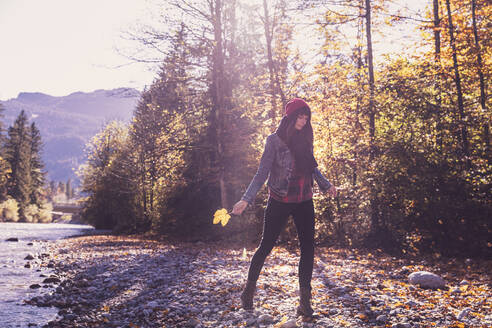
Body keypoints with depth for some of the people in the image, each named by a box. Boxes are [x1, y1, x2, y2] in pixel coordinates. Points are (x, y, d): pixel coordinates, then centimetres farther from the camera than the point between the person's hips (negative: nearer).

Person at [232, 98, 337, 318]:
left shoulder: (304, 140, 7)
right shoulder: (274, 141, -8)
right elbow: (262, 173, -11)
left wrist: (326, 185, 26)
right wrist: (246, 199, -19)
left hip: (304, 202, 5)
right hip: (279, 202, -4)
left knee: (308, 248, -1)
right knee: (266, 246, 4)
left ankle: (305, 300, 6)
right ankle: (249, 289, 24)